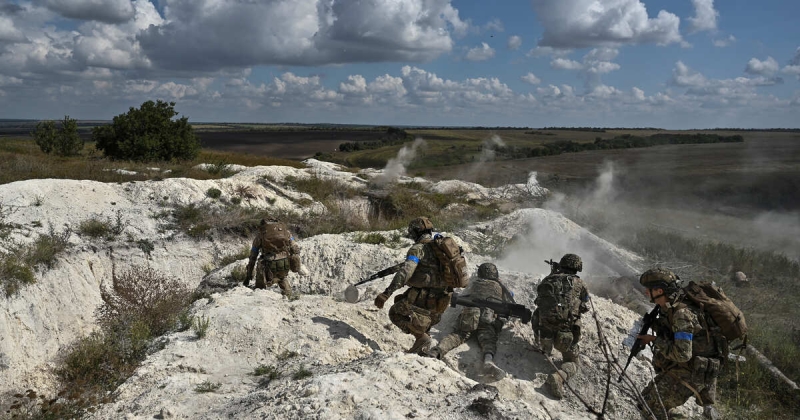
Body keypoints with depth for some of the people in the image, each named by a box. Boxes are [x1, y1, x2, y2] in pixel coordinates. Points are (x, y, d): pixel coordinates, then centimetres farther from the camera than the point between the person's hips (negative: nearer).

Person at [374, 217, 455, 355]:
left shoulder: (418, 248, -11)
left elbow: (405, 272, -24)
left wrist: (386, 293, -28)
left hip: (425, 297, -8)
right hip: (441, 300, 8)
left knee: (396, 312, 5)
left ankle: (421, 337, -4)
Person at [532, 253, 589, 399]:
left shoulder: (547, 280, 5)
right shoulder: (578, 283, 0)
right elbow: (585, 307, 12)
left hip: (543, 332, 2)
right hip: (566, 335, -2)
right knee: (571, 363, 16)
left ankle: (545, 349, 31)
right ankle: (559, 376, -14)